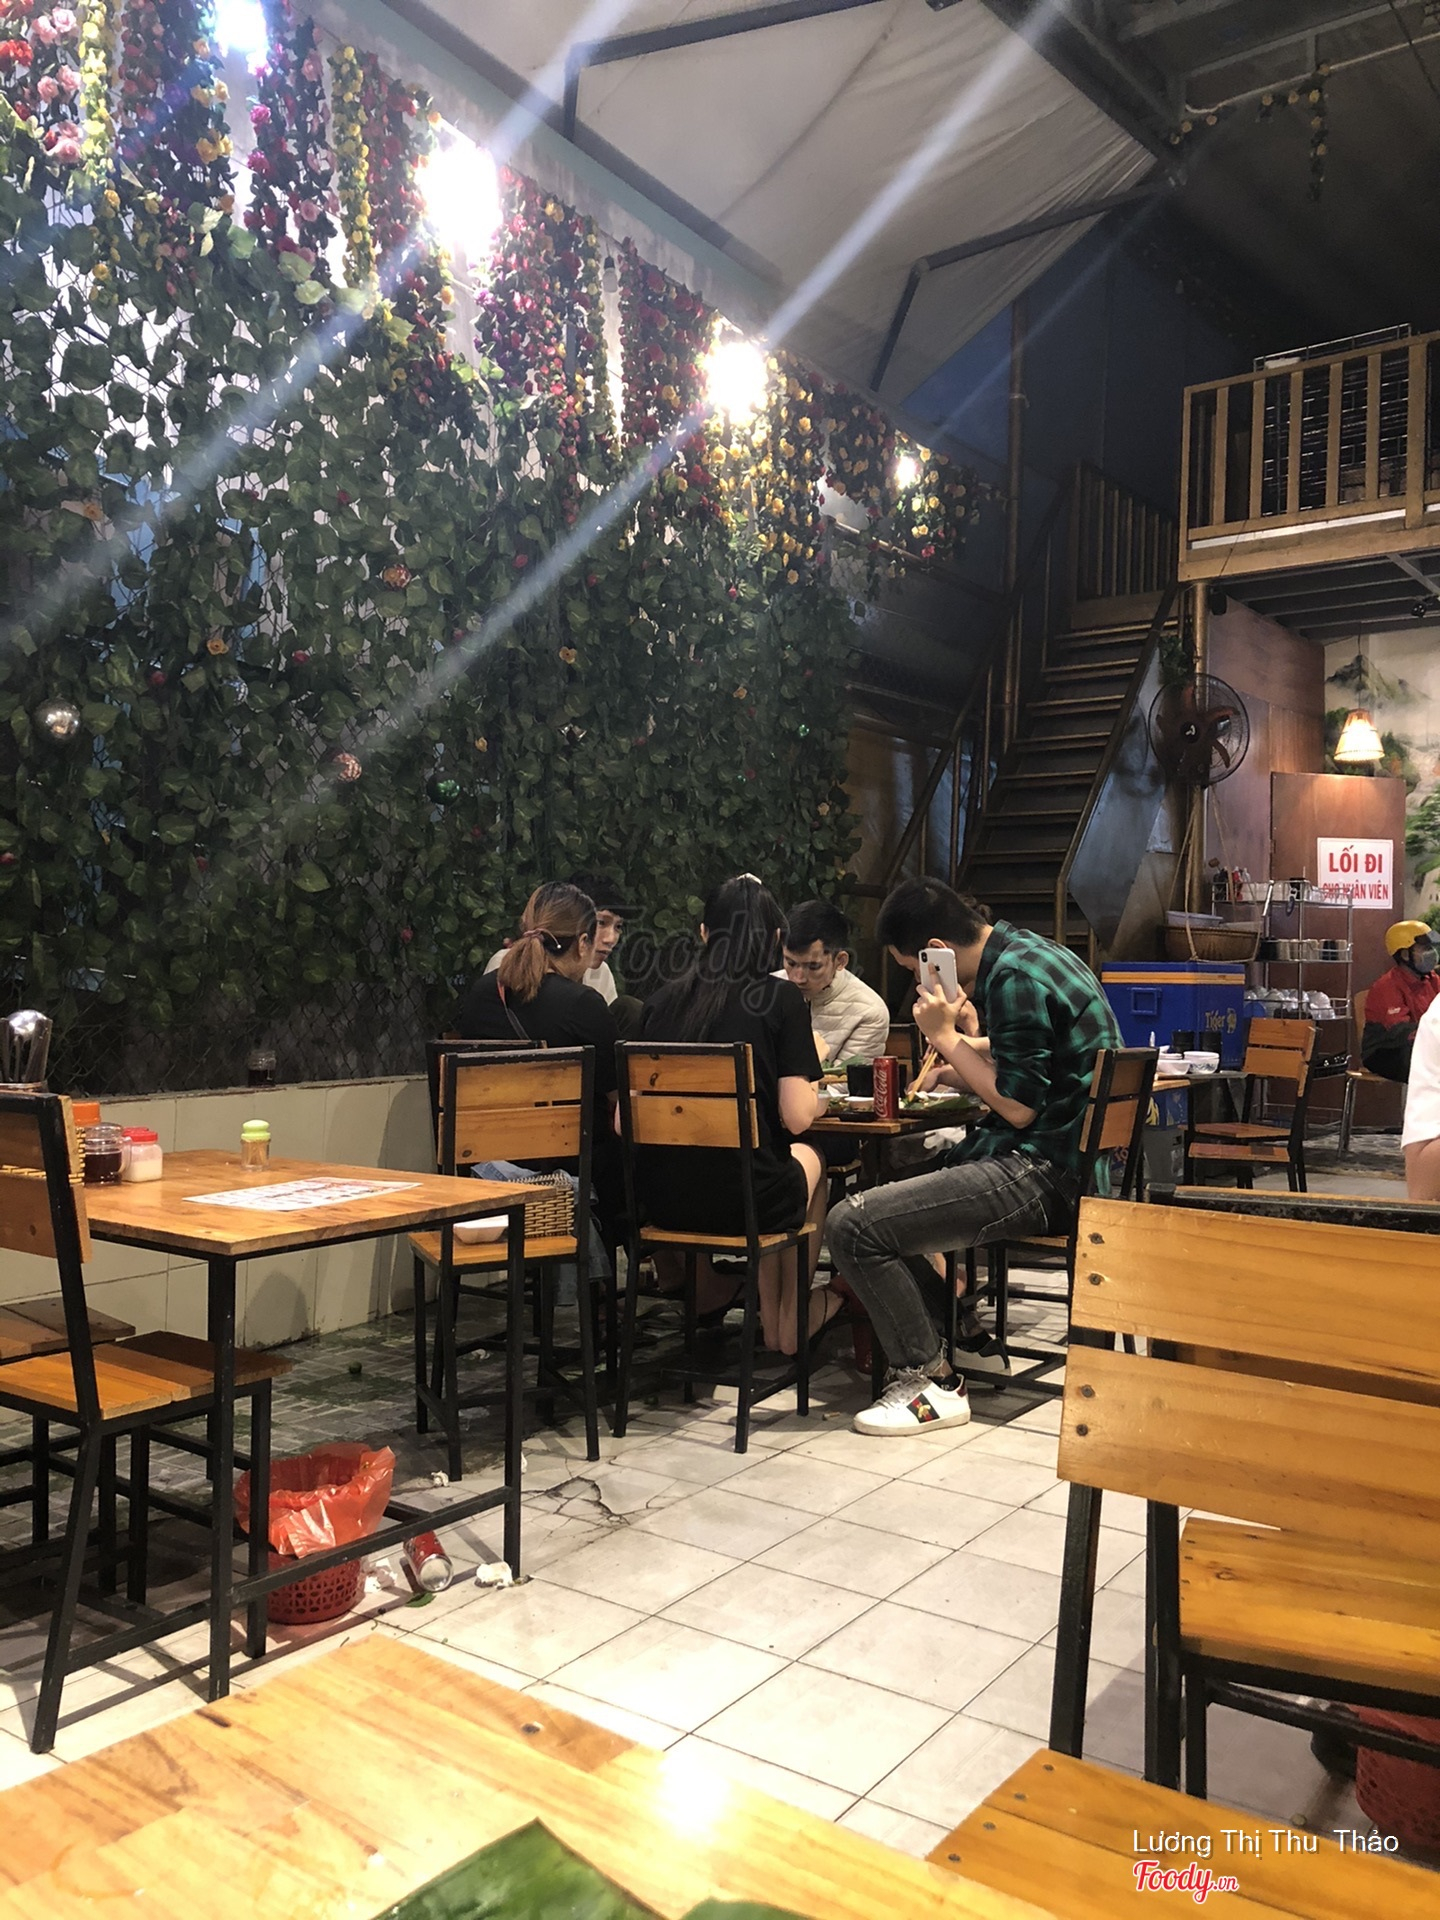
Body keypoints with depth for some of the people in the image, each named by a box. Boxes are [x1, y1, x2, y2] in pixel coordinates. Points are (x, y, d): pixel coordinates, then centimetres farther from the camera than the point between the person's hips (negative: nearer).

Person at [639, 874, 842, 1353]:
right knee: (808, 1157, 31)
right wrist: (811, 1065, 11)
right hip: (747, 1202, -3)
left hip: (660, 1203, 4)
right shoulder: (782, 998, -6)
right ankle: (791, 1317, 42)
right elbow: (797, 1117, -9)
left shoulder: (662, 1001, 3)